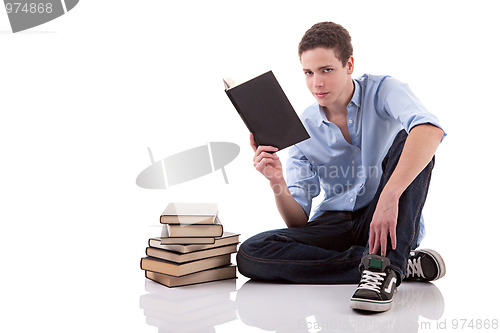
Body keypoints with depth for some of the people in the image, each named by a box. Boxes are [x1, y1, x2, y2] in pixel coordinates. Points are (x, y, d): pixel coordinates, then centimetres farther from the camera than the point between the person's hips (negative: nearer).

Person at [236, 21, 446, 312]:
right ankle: (403, 261, -23)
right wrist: (277, 182, -20)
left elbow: (431, 130, -31)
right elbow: (298, 221, 0)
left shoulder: (382, 91, -6)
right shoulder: (303, 129, 3)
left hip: (395, 222, -3)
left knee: (407, 140, -26)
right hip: (336, 224, 3)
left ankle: (387, 266, -34)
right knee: (250, 254, -22)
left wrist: (389, 196, -43)